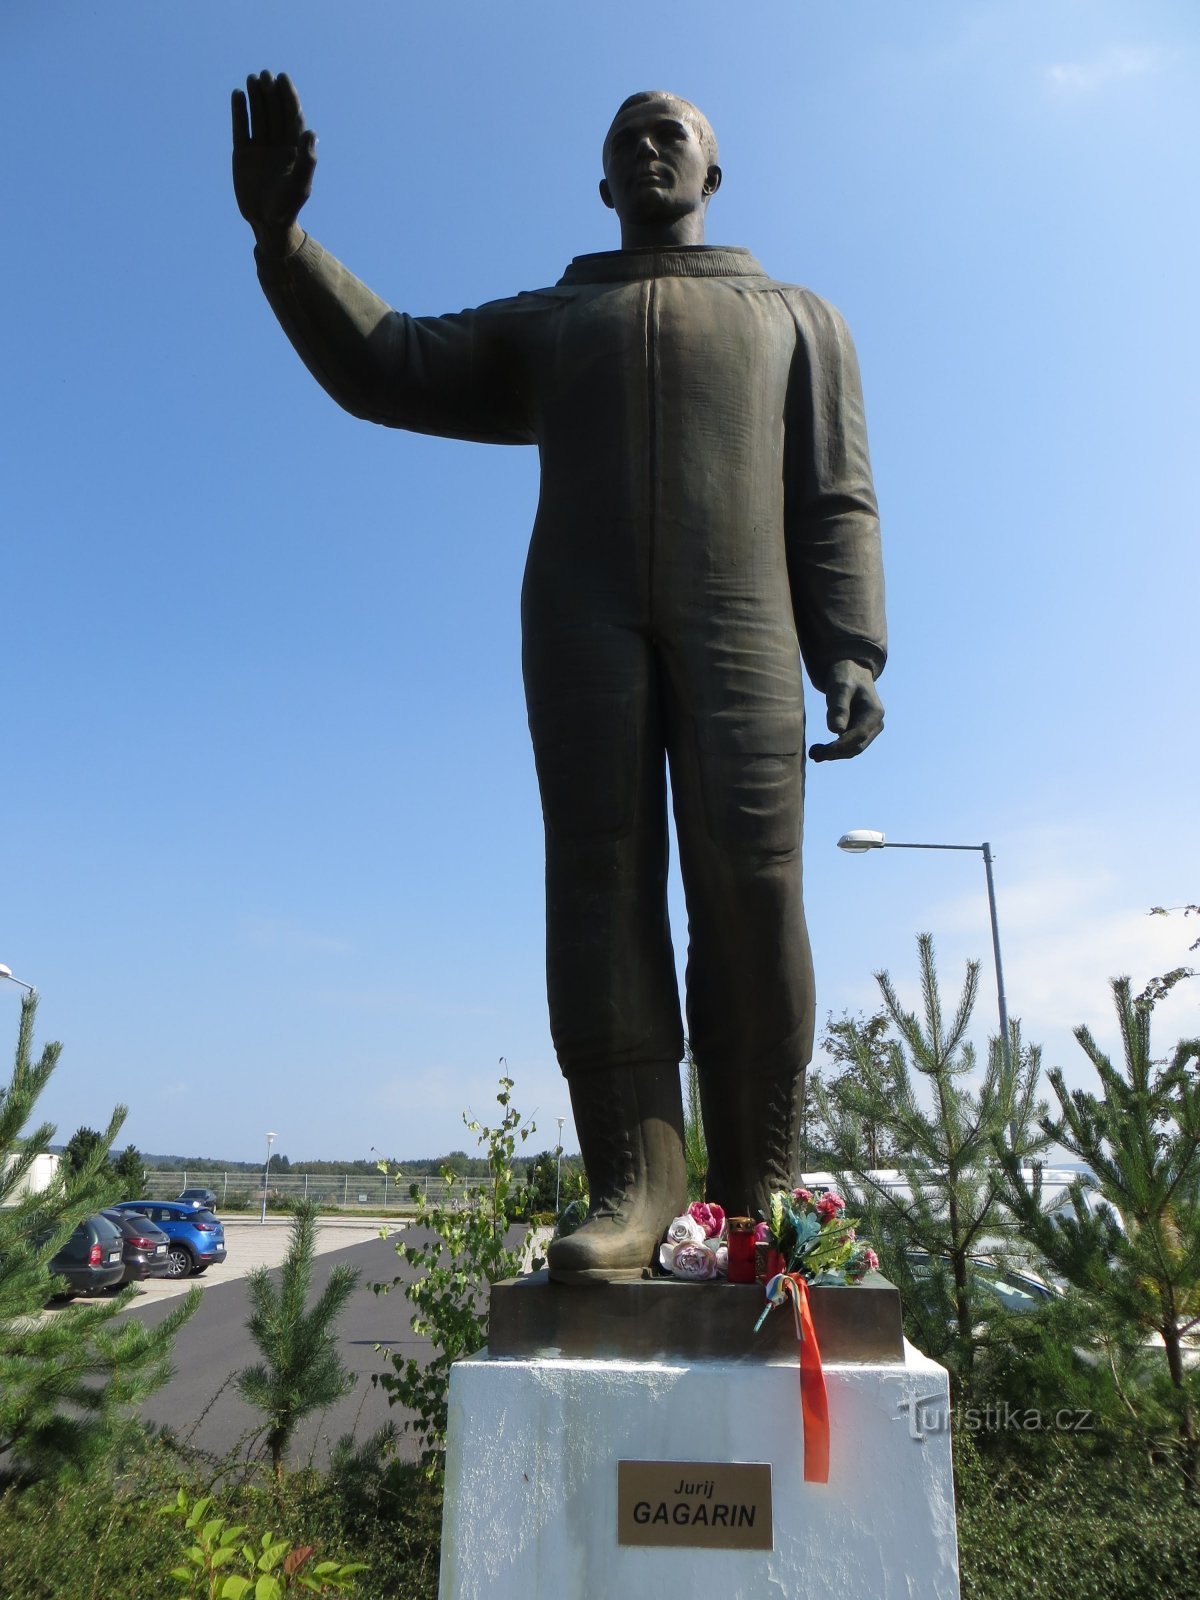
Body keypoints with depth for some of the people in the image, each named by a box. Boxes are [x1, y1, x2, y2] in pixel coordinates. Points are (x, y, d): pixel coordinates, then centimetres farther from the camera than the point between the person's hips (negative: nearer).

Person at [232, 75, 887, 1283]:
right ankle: (634, 1182, -15)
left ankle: (754, 1196, -10)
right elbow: (386, 367, 19)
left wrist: (851, 655, -5)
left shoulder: (795, 319, 24)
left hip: (737, 617, -1)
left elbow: (836, 502, 10)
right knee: (601, 873, -14)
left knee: (749, 880, -16)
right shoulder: (544, 324, 29)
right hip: (583, 616, 2)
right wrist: (280, 235, 6)